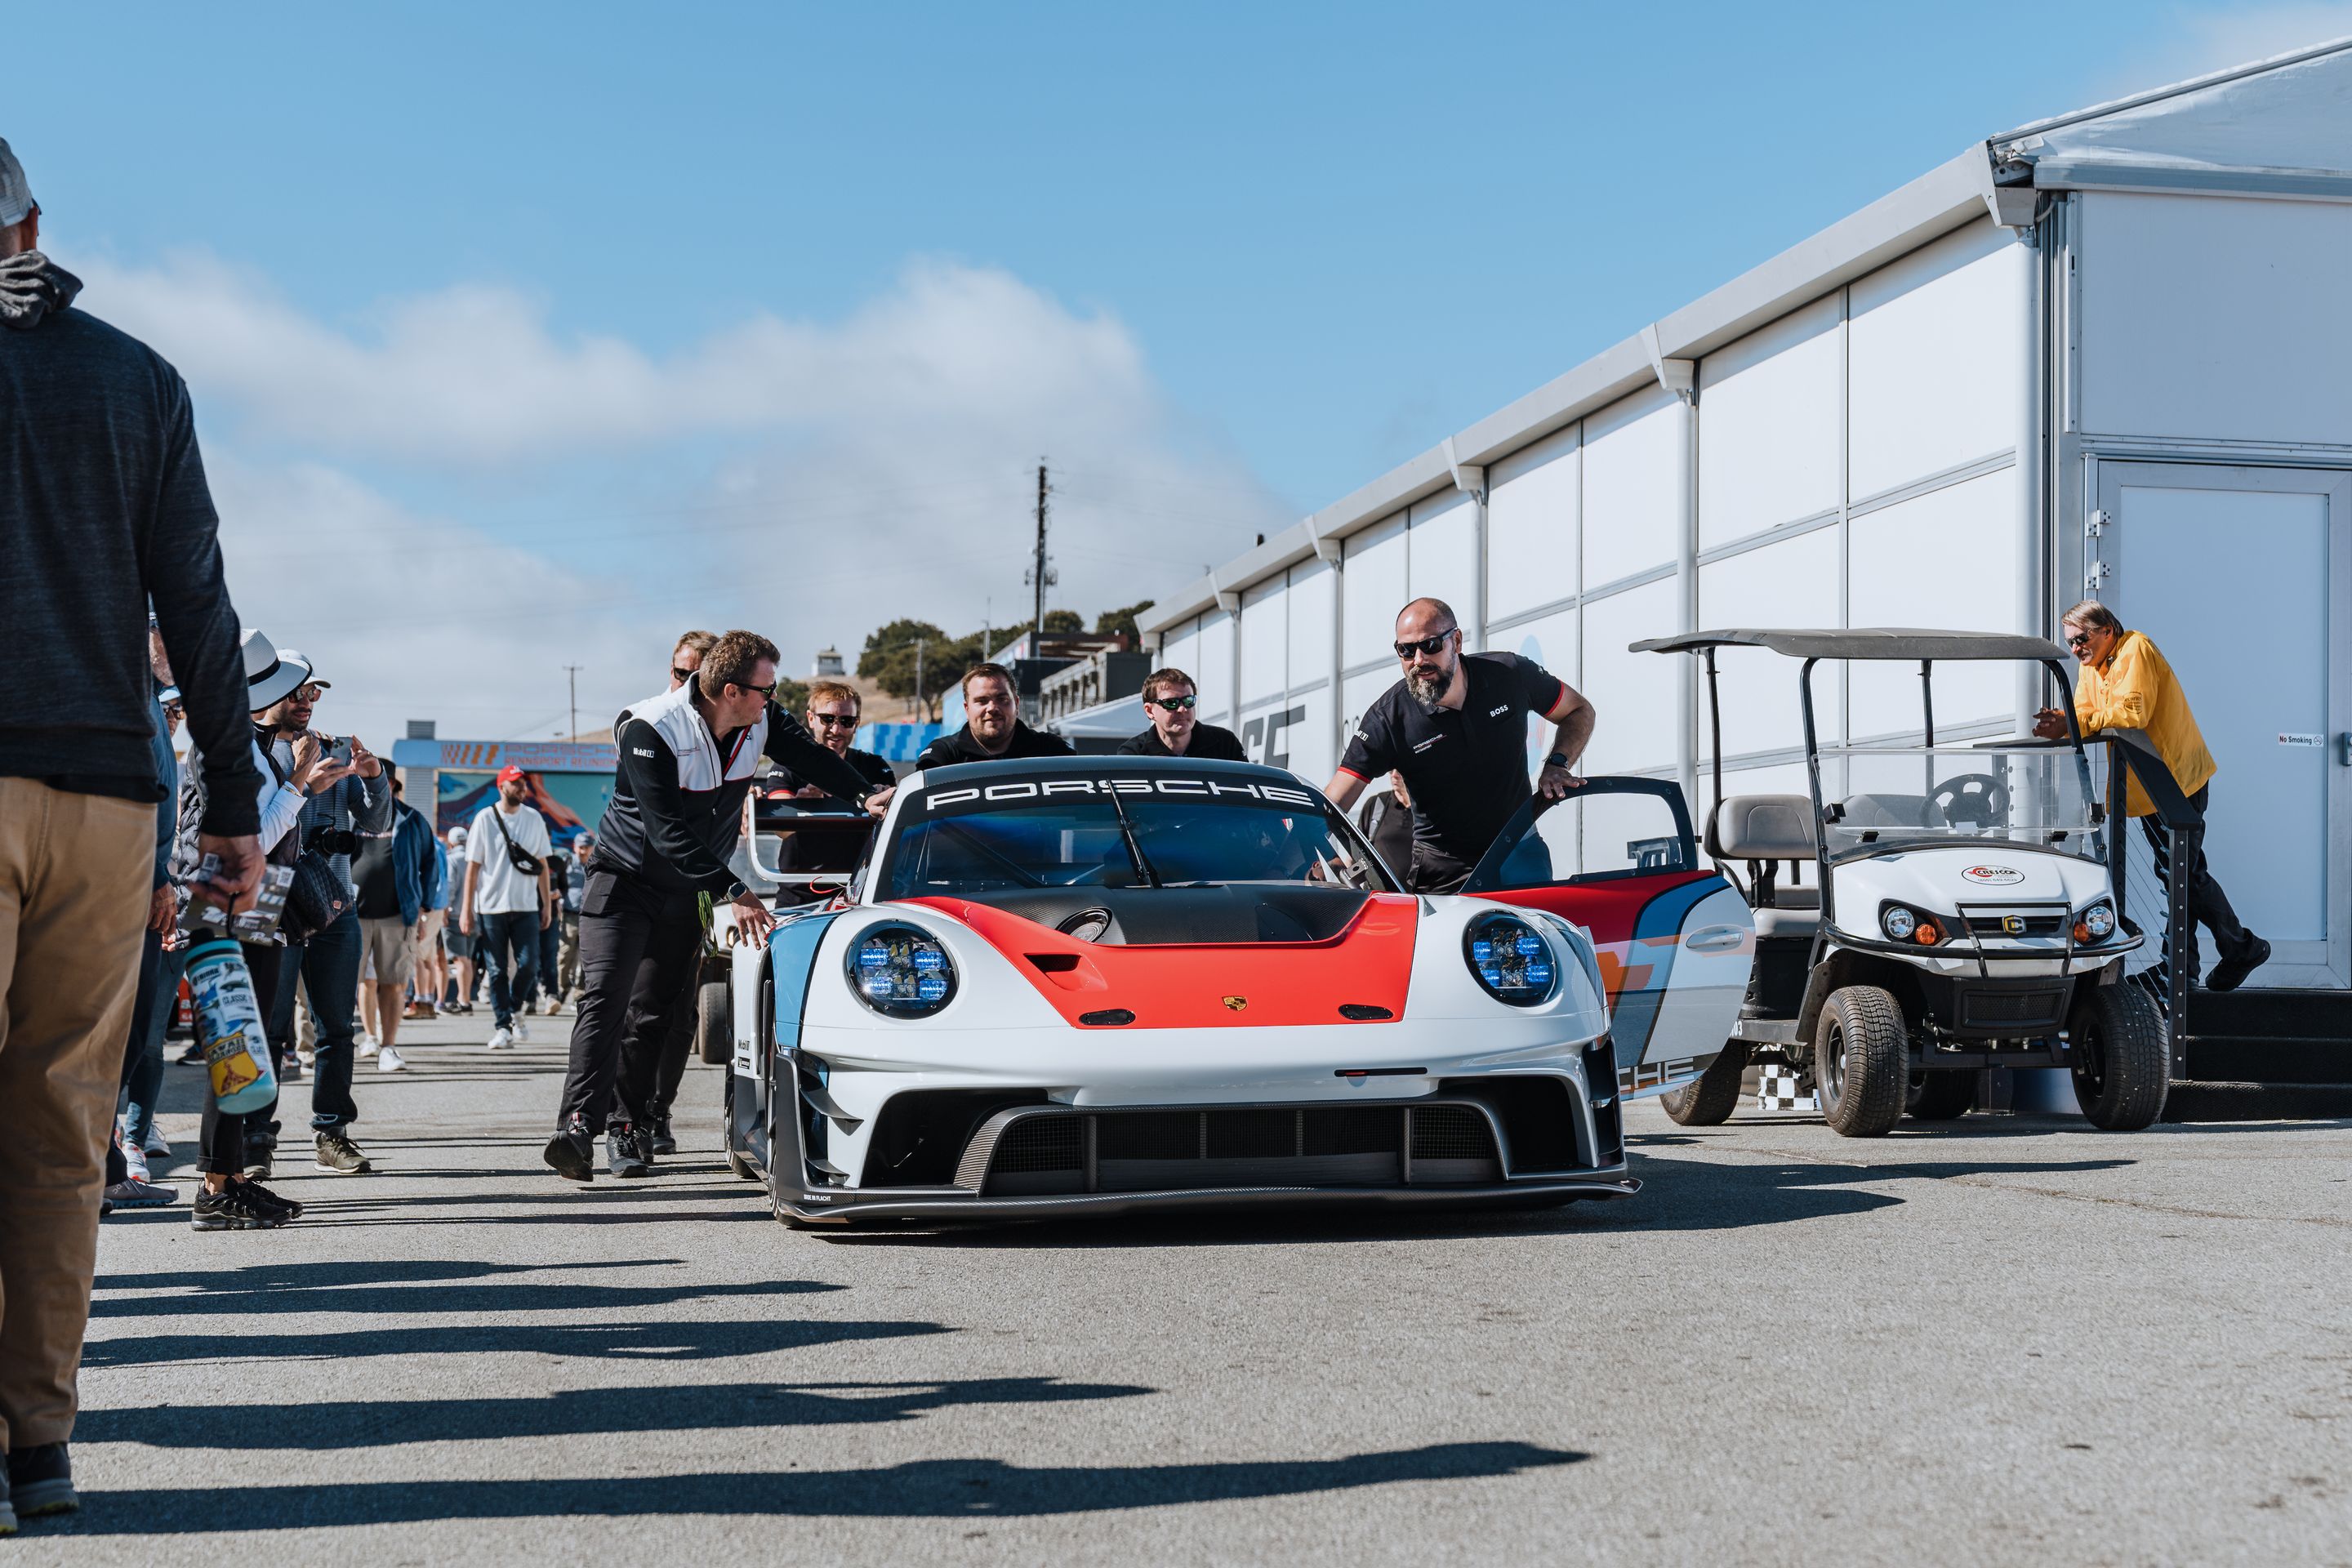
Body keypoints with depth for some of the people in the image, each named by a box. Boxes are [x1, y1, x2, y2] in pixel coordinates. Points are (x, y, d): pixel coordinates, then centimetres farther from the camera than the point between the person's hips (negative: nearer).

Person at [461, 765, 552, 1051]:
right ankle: (503, 1026, 5)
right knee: (497, 970, 0)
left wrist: (546, 904, 9)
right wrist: (467, 910, -5)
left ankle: (513, 1008, 19)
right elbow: (472, 866, -1)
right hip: (491, 907, -2)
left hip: (525, 907, 2)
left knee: (528, 962, -7)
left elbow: (542, 864, 13)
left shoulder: (534, 819, 7)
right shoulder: (485, 819, -1)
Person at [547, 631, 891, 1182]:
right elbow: (668, 832, -30)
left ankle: (626, 1128, 9)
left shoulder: (761, 721, -8)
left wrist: (866, 795, -15)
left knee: (652, 1012, 5)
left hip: (688, 891, 6)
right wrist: (733, 891, -34)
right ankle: (578, 1125, -27)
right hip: (626, 879, -6)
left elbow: (810, 755, 4)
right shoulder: (651, 732, -26)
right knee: (606, 997, -18)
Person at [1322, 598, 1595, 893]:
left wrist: (1557, 764, -8)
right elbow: (1333, 806, -19)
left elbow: (1580, 710, 10)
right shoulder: (1386, 718, -13)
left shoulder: (1512, 675, -7)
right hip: (1441, 873, -2)